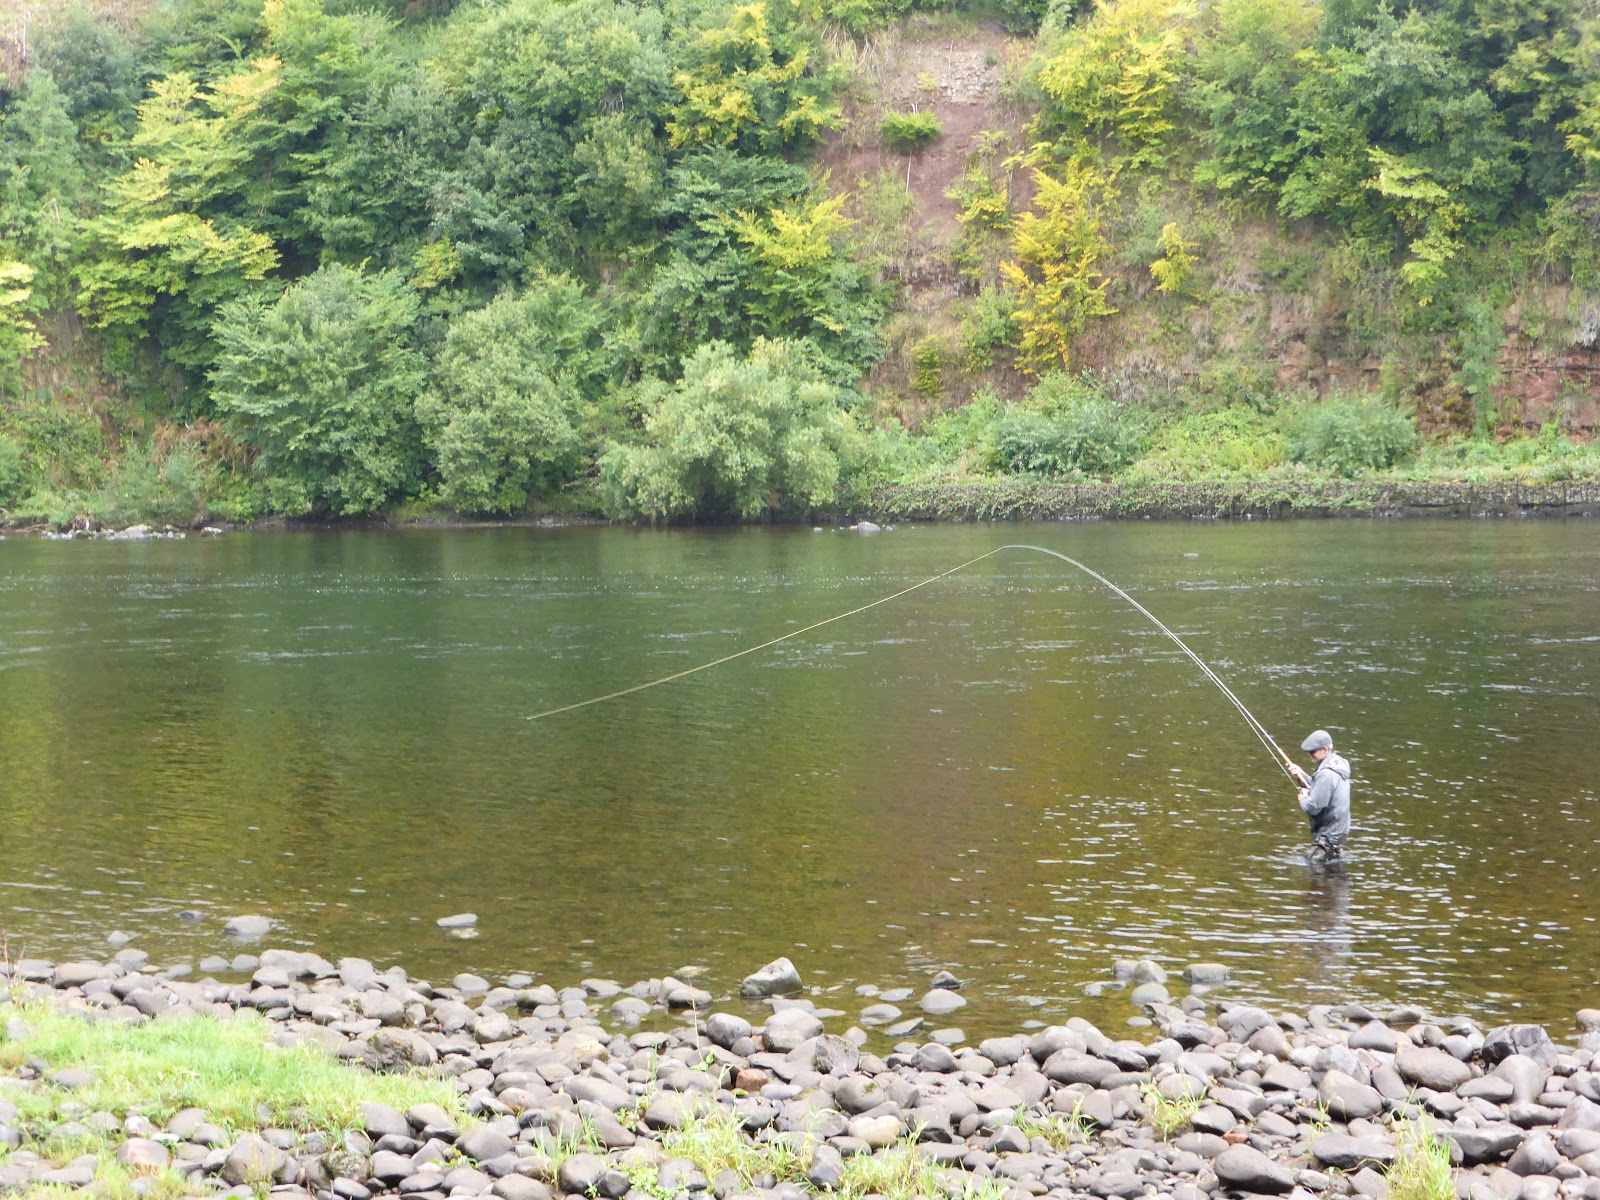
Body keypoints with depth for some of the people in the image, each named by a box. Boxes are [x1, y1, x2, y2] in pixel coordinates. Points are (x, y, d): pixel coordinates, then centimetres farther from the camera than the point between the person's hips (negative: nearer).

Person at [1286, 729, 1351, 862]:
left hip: (1328, 835, -10)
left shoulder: (1326, 774, -25)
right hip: (1339, 830, 10)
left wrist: (1303, 799, -4)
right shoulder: (1338, 764, 7)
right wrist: (1301, 776, 6)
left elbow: (1313, 807, -26)